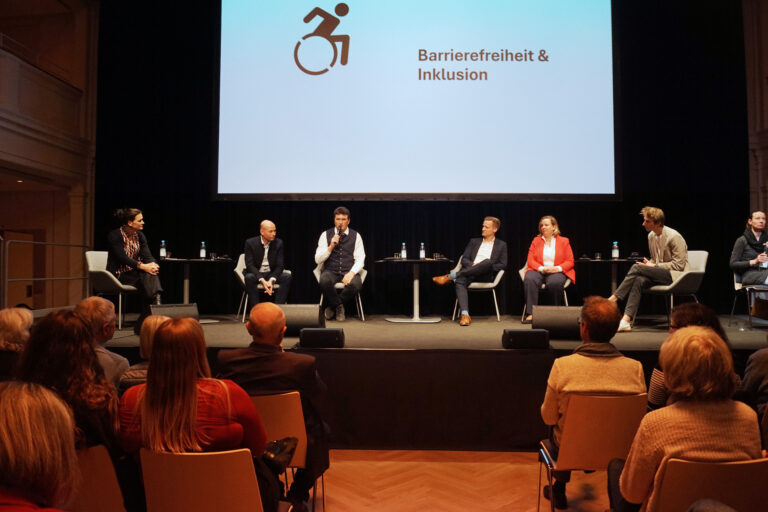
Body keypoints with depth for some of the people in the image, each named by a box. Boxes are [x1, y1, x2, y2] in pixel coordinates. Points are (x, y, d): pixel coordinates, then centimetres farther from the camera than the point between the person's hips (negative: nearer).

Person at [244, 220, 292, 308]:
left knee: (287, 276, -25)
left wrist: (271, 280, -24)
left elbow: (279, 265, -5)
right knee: (249, 277, -35)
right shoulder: (250, 243, -7)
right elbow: (249, 265, -14)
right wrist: (262, 280, -28)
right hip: (256, 274, -2)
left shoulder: (278, 243, -2)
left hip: (272, 274, 2)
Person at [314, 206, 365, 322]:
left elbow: (360, 260, 2)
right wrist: (331, 246, -12)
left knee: (356, 285, -34)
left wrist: (351, 273, -16)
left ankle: (332, 306, -5)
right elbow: (318, 260, 3)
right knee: (324, 281, -36)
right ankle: (338, 306, -6)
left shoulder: (356, 236, 7)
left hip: (349, 272, 0)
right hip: (330, 271, 0)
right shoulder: (325, 235, 7)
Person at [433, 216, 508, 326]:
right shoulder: (474, 241, 26)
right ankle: (465, 315, -49)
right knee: (460, 282, -34)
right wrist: (472, 265, -7)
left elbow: (503, 265, 7)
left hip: (486, 276, -2)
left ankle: (450, 276, -32)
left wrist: (488, 267, -8)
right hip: (470, 272, 2)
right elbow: (464, 259, 15)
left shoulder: (501, 245, 20)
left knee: (487, 261, -37)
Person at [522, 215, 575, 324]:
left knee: (555, 282, -37)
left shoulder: (564, 241, 11)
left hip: (557, 271, -1)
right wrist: (541, 268, -13)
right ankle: (530, 314, -37)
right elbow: (530, 260, 6)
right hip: (538, 270, 1)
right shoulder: (536, 241, 14)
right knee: (529, 279, -34)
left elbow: (570, 261, 5)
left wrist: (558, 268, -14)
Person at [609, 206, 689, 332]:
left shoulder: (674, 237, -13)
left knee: (636, 268, -25)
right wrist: (649, 263, -1)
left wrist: (654, 266, -14)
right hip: (661, 275, 6)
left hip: (676, 275, -6)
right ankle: (626, 320, -36)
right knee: (639, 280, -27)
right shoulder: (651, 236, 10)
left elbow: (678, 265, -14)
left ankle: (614, 298, -21)